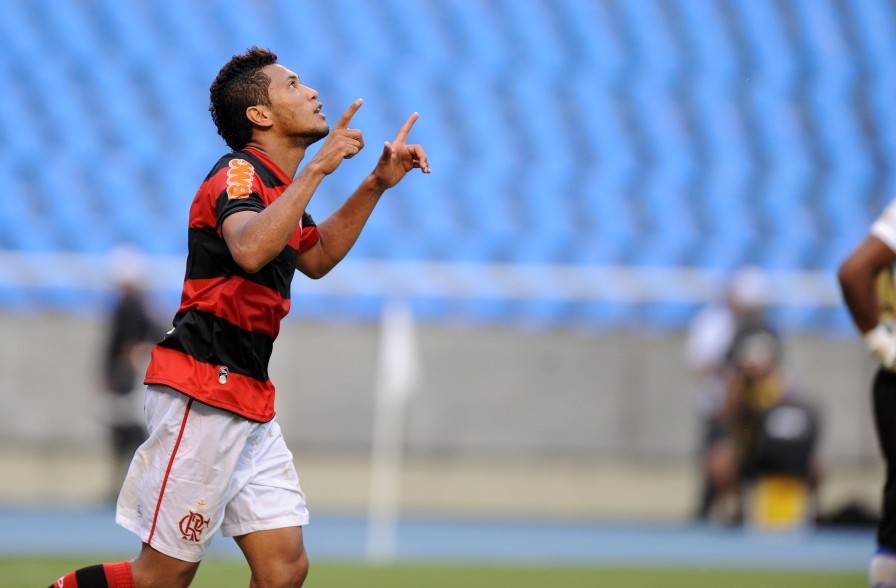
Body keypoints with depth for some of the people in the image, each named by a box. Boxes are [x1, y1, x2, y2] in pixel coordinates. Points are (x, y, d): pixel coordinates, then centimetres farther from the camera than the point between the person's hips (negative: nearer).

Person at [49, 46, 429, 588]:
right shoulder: (240, 173, -11)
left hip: (250, 403, 9)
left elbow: (316, 258, 36)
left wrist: (377, 185, 26)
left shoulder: (276, 185, 18)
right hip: (202, 390, -9)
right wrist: (317, 168, -30)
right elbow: (250, 250, -33)